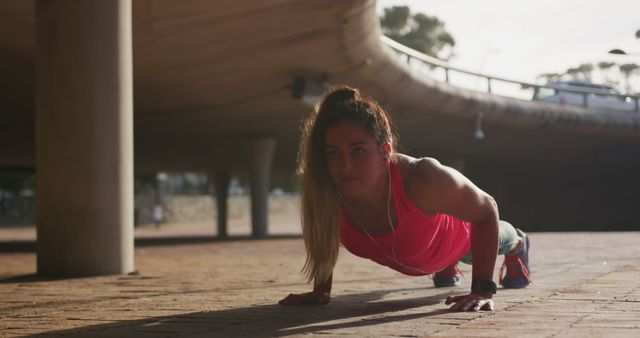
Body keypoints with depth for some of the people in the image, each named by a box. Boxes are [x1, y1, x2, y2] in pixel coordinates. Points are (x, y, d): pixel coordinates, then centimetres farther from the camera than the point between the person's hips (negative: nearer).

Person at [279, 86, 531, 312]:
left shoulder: (423, 179, -51)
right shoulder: (322, 192, -40)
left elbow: (487, 212, -33)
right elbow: (323, 234, -14)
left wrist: (483, 290, -37)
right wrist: (321, 289, -15)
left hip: (458, 237, -2)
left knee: (495, 240, 37)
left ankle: (517, 244, 72)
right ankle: (445, 265, 76)